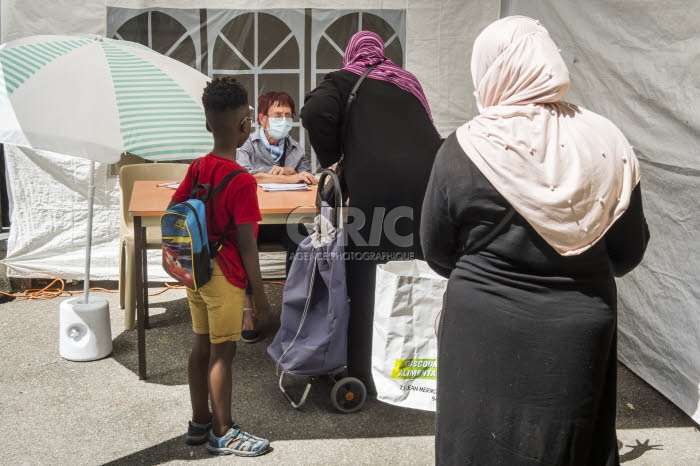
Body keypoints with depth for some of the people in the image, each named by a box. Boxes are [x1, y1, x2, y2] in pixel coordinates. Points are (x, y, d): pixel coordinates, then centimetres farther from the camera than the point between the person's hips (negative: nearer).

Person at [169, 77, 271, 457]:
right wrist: (258, 291, -11)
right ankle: (222, 434, 18)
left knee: (201, 347, 17)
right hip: (225, 275, -7)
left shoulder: (197, 168, 1)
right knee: (222, 353, 4)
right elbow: (246, 243, -19)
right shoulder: (242, 180, -20)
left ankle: (199, 422, 31)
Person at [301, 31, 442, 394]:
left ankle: (361, 375, 13)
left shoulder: (343, 80, 16)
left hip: (374, 183, -4)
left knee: (361, 279, 9)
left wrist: (331, 160, 10)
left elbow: (315, 113, -3)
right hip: (427, 177, 4)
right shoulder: (408, 82, 29)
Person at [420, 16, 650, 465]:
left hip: (487, 331, -2)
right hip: (581, 329, 3)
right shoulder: (606, 141, -7)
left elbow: (437, 254, -1)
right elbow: (629, 251, 2)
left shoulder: (464, 148, -13)